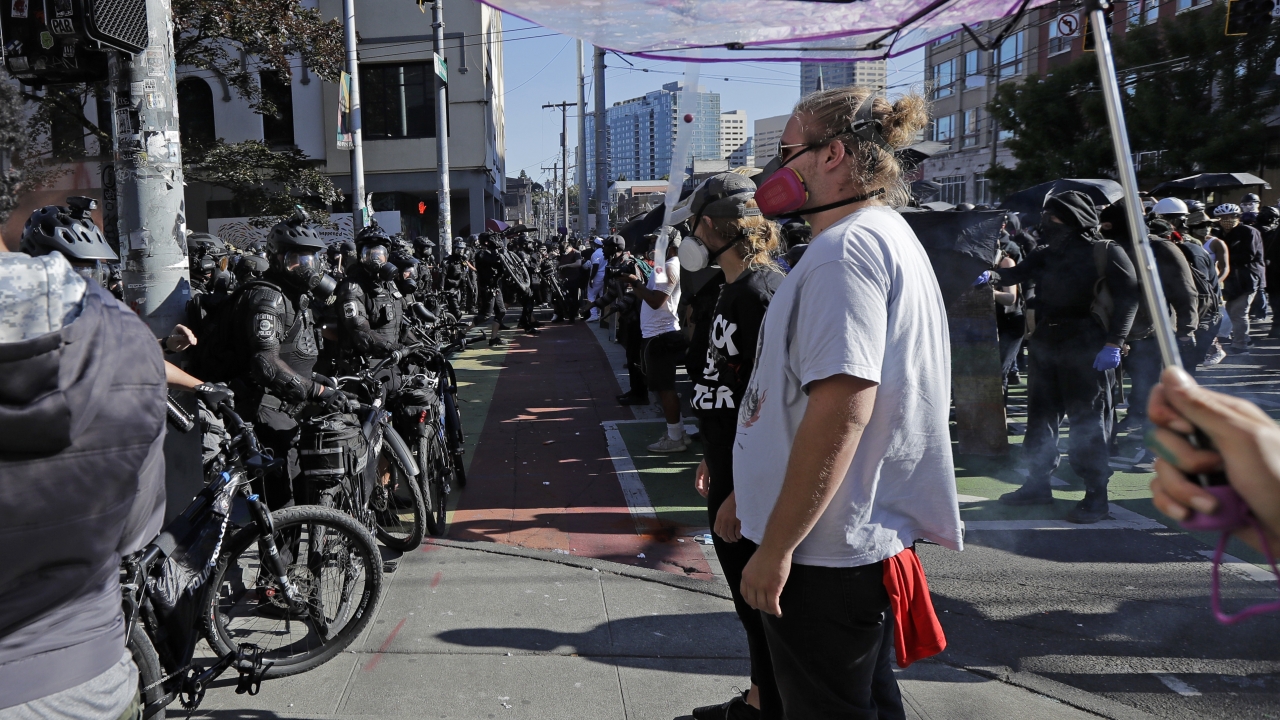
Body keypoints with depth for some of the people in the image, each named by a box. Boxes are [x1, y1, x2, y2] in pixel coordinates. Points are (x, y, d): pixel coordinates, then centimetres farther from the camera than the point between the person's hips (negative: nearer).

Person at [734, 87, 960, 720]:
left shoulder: (847, 247, -18)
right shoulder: (890, 236, 15)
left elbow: (841, 410, -27)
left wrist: (776, 545, -22)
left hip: (827, 549, -10)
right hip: (872, 535, 10)